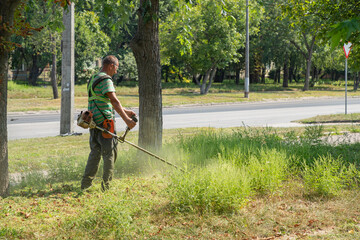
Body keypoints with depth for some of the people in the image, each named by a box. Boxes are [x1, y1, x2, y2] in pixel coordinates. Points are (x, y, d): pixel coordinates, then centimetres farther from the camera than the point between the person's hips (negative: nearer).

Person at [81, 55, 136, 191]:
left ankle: (86, 183, 15)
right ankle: (106, 185, -1)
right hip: (104, 121, -9)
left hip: (94, 122, 9)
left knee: (95, 152, 15)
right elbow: (114, 101, -22)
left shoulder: (94, 79, 20)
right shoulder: (106, 80, -12)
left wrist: (125, 111, 27)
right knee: (110, 153, -2)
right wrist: (126, 119, -24)